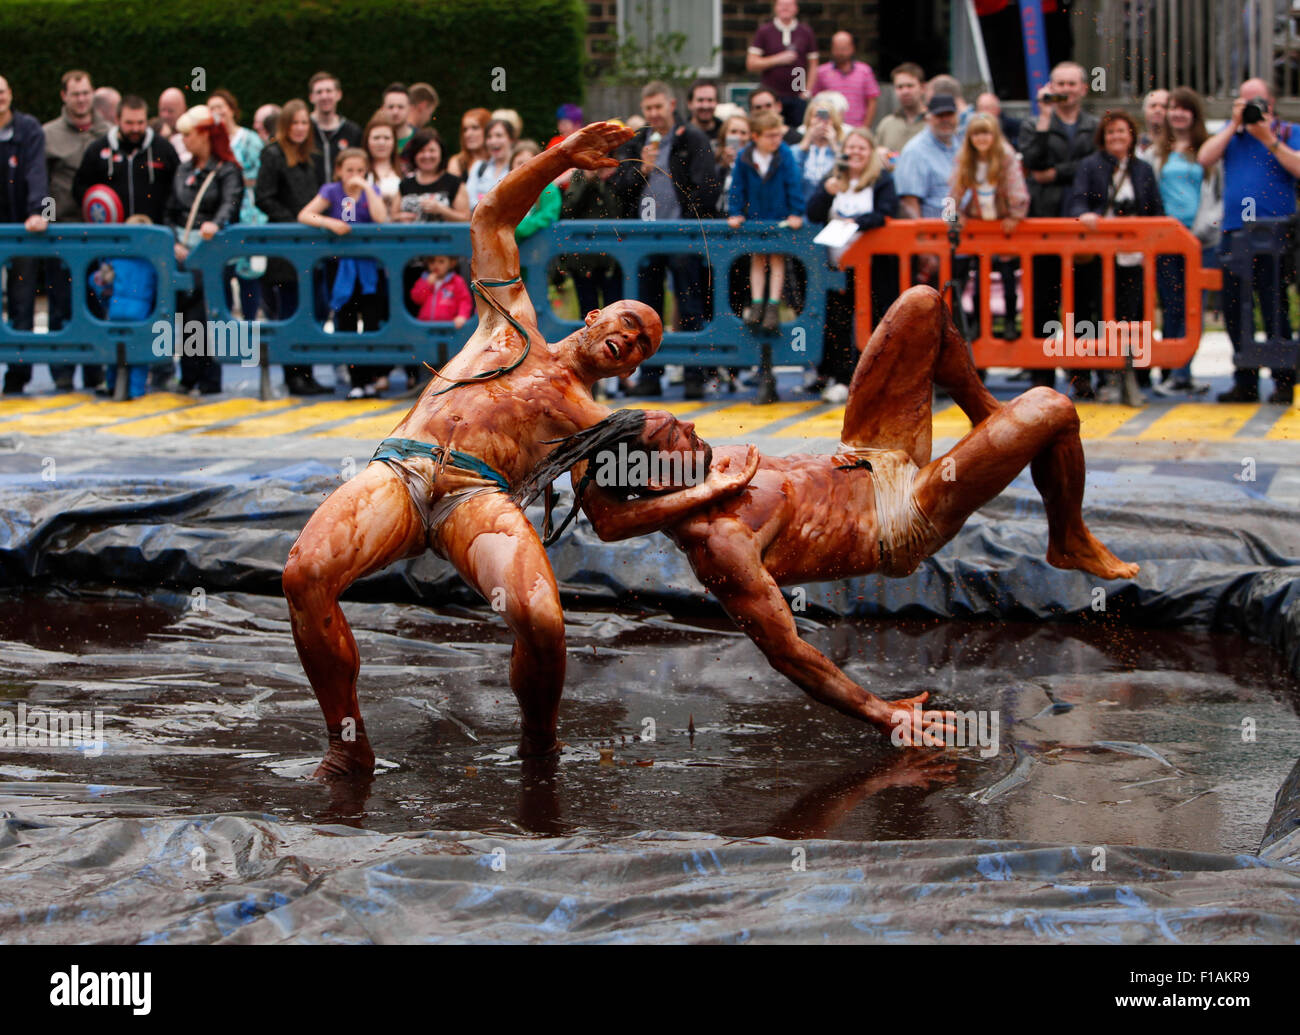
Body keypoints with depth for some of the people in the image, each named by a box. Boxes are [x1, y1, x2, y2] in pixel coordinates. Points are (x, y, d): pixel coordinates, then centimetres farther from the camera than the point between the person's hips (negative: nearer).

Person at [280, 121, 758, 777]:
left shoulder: (596, 423, 27)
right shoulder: (513, 326, 32)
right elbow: (491, 217, 35)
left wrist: (705, 495, 4)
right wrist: (562, 158, 25)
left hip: (481, 495, -1)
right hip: (399, 471, 1)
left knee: (541, 620, -34)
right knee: (304, 576, -30)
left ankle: (538, 743, 1)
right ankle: (347, 746, -10)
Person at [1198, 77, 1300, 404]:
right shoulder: (1230, 132, 18)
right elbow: (1204, 159, 2)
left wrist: (1269, 139, -11)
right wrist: (1235, 125, 0)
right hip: (1234, 230, 4)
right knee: (1235, 309, 4)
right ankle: (1245, 382, 11)